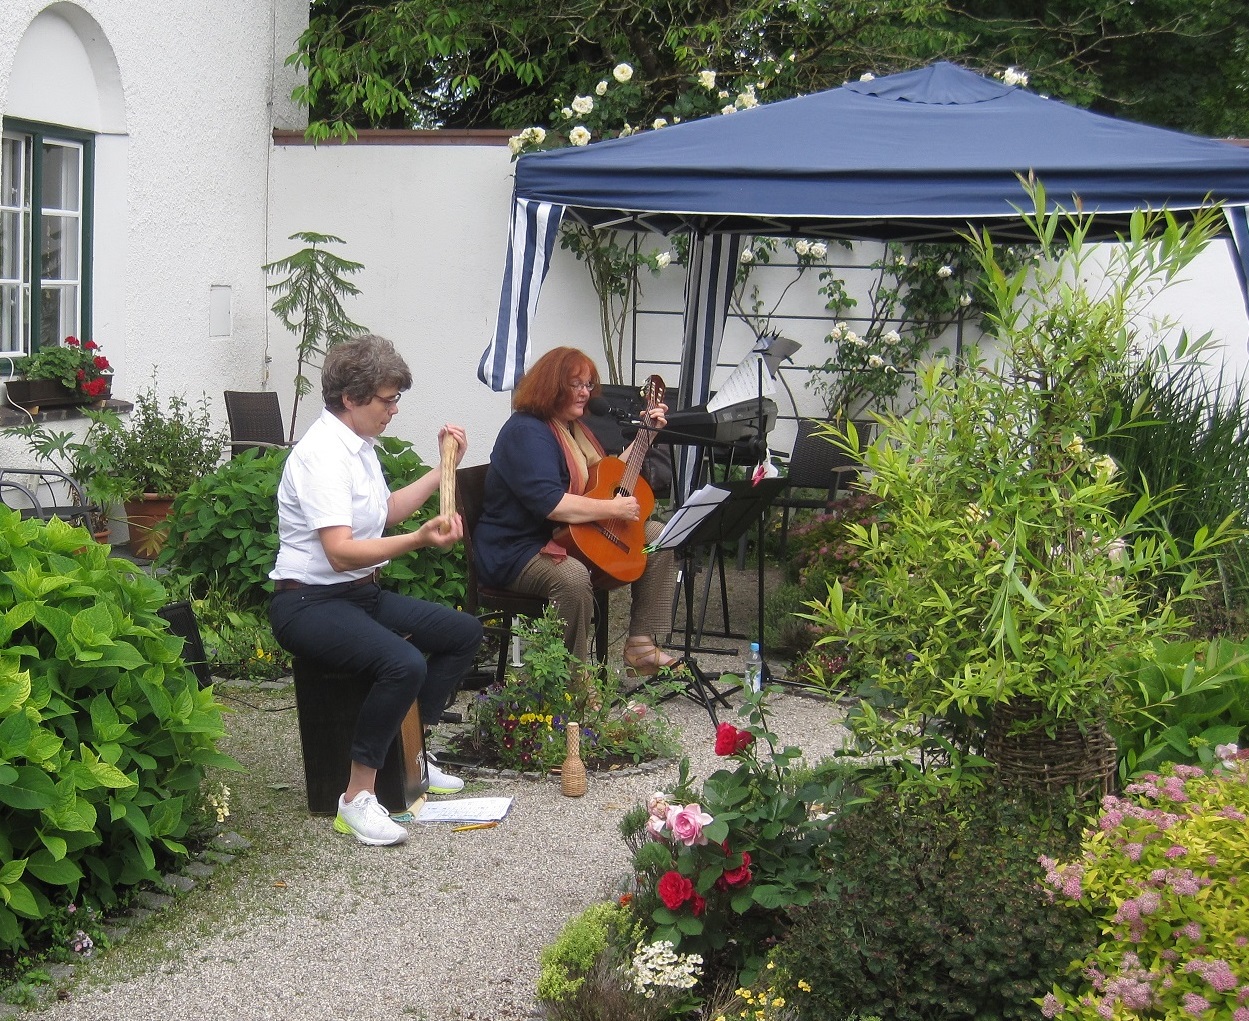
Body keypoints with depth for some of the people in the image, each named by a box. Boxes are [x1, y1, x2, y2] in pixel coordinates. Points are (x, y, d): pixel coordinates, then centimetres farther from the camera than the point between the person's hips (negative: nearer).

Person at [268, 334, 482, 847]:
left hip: (362, 593, 11)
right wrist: (419, 540, -39)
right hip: (310, 603, -11)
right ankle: (358, 796, -22)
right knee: (404, 664, -34)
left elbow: (386, 511, 28)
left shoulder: (358, 445, 11)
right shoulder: (323, 454, -20)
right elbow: (340, 551, -30)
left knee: (465, 631, 12)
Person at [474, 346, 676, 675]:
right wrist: (613, 509, -24)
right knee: (573, 576, -41)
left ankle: (642, 645, 1)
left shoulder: (574, 426, 14)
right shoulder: (527, 432, -18)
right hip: (517, 549, -10)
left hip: (577, 535, 11)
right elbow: (549, 504, -30)